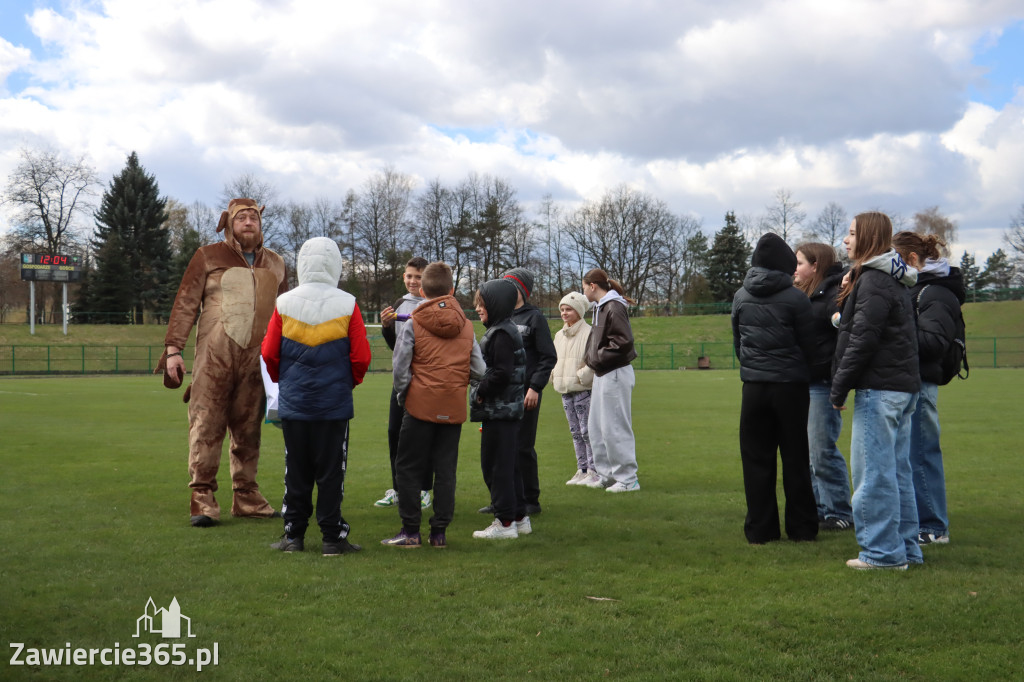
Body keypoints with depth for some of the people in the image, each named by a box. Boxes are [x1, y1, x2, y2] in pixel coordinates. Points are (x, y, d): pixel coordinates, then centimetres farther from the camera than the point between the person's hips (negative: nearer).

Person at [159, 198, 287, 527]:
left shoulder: (274, 264, 17)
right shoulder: (208, 257, 6)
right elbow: (185, 304, 2)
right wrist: (173, 349, -6)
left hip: (256, 360, 4)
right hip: (214, 357, -3)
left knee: (248, 430, 7)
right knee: (206, 426, -6)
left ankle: (246, 498, 15)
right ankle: (202, 500, -2)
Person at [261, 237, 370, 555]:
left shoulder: (284, 304, -2)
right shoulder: (347, 305, -6)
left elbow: (269, 354, 1)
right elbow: (361, 357, -4)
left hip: (293, 402, 2)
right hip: (334, 402, -1)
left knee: (296, 471, 10)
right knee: (331, 471, 4)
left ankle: (293, 535, 16)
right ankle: (333, 537, 8)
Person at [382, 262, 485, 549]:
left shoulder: (413, 325, -6)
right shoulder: (467, 326, 4)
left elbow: (400, 368, -8)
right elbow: (479, 370, 3)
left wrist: (403, 396, 8)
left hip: (421, 405, -3)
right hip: (454, 407, 3)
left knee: (408, 468, 7)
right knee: (446, 469, 9)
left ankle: (410, 530, 6)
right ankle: (440, 532, 10)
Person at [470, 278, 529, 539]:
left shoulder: (501, 334, -16)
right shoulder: (505, 331, 16)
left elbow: (502, 373, -23)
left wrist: (480, 392, -13)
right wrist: (481, 391, 14)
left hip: (499, 412, -10)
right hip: (509, 410, 10)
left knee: (496, 466, -4)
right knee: (509, 465, 15)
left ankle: (505, 522, 0)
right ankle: (519, 517, 22)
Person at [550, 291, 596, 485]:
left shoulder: (588, 333, -11)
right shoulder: (559, 335, 13)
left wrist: (581, 376, -15)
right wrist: (554, 377, 9)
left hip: (583, 390, -8)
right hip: (565, 391, 8)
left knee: (587, 431, -5)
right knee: (576, 433, 12)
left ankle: (594, 471, 1)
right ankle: (582, 470, 19)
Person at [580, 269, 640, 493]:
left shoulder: (614, 307, -16)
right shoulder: (600, 308, 14)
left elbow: (624, 341, -22)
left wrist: (598, 357, -16)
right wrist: (590, 357, 7)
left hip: (615, 375, -10)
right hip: (602, 374, 10)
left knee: (614, 428, -6)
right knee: (597, 427, 15)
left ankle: (627, 478, 2)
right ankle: (606, 474, 24)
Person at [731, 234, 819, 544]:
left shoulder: (740, 297, 4)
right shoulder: (795, 298, -9)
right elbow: (808, 344, -3)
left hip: (753, 387, 3)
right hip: (790, 386, -3)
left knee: (756, 459, 7)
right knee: (795, 459, 7)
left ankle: (760, 530, 9)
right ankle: (801, 528, 13)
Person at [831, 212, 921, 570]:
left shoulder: (873, 280, -13)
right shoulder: (894, 281, 18)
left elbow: (863, 339, -18)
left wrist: (839, 387, -12)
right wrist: (850, 295, 6)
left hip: (879, 388, -10)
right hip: (902, 386, 10)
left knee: (873, 471, -5)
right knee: (897, 470, 13)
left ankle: (883, 551, -1)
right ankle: (905, 547, 19)